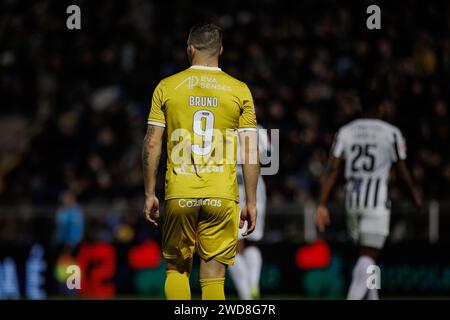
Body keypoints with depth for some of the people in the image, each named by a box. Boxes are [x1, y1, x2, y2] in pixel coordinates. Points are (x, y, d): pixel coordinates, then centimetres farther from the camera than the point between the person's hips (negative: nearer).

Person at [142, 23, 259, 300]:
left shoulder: (167, 87, 3)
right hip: (222, 196, 0)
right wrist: (251, 202, 6)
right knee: (213, 277, 1)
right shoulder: (240, 90, 3)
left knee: (176, 269, 15)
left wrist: (150, 194, 9)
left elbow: (152, 145, 2)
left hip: (179, 195, 0)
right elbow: (251, 151, 1)